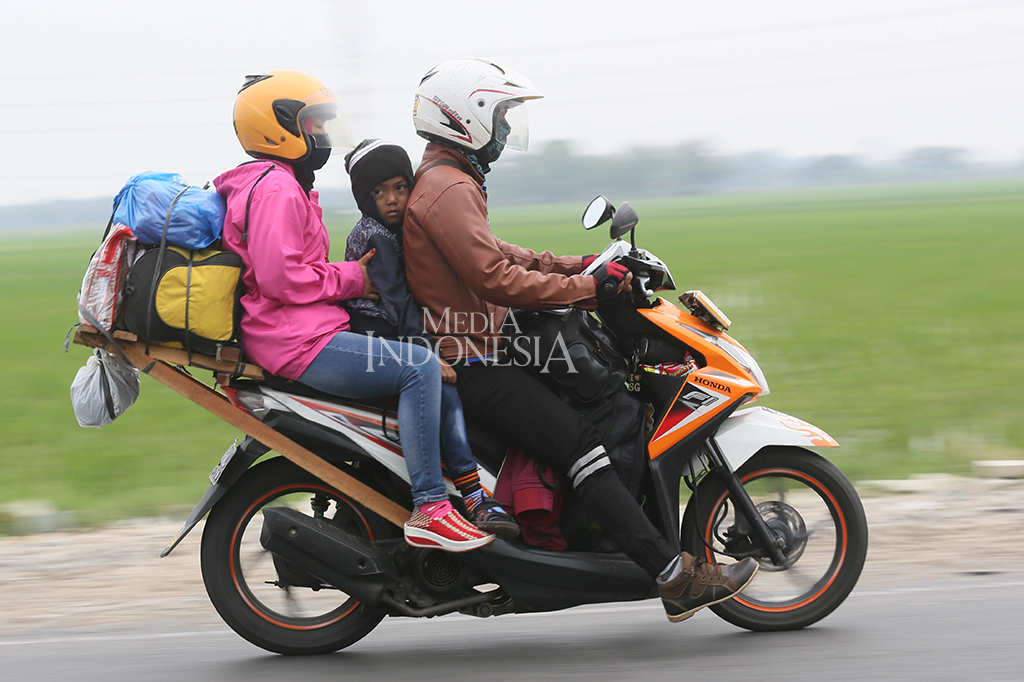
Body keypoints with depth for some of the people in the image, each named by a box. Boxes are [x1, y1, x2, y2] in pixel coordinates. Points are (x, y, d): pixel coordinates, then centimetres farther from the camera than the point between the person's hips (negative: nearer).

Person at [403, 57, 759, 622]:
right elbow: (495, 279, -24)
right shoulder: (449, 189, -15)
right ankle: (677, 578, -24)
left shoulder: (444, 180, 20)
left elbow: (494, 254, 24)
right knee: (579, 444, -18)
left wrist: (579, 266, 14)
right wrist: (589, 287, -20)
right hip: (469, 361, -11)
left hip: (467, 353, 11)